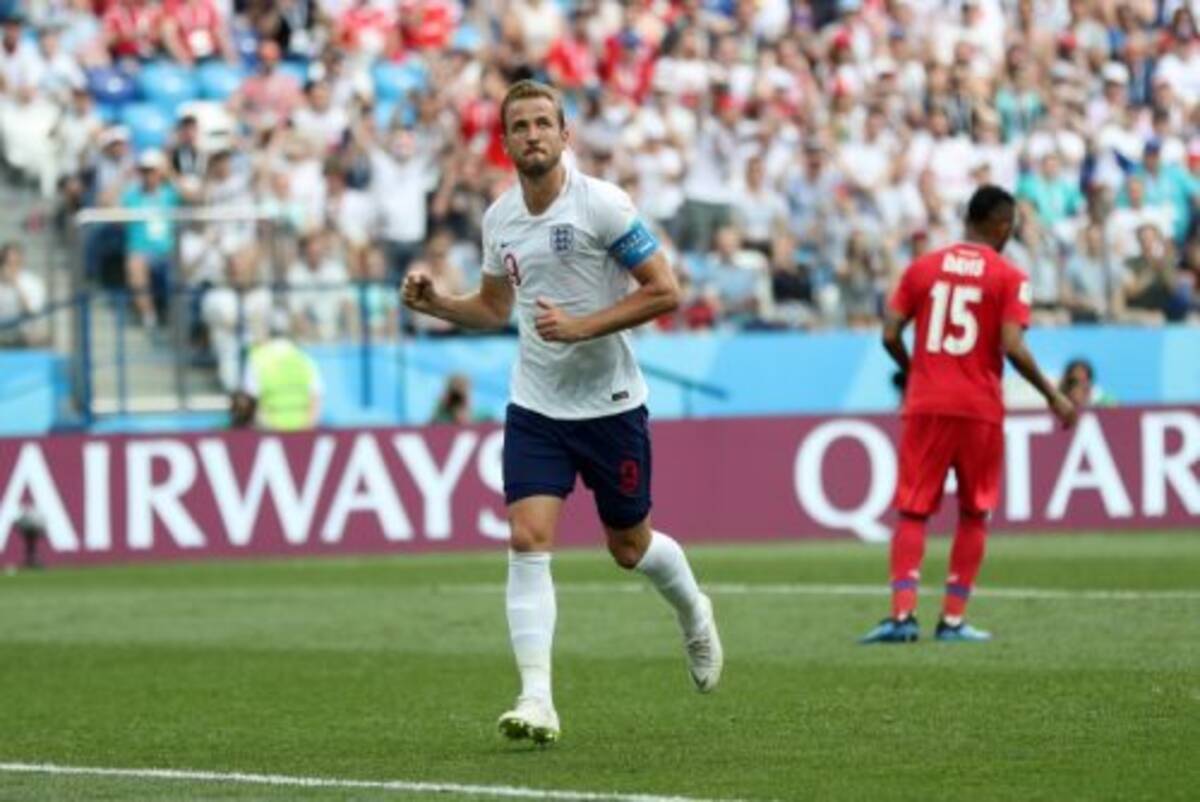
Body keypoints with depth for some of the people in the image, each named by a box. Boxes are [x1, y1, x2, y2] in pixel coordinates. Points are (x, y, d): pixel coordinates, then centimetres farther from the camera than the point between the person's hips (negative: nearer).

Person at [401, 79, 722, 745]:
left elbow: (664, 291, -14)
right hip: (535, 408, 3)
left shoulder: (602, 205, -14)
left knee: (630, 547, 11)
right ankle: (536, 701, -17)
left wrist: (582, 326, -22)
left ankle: (693, 612, 46)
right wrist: (434, 302, 0)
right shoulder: (498, 219, 3)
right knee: (528, 541, -14)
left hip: (610, 405, -3)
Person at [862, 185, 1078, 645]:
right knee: (973, 515, 11)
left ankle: (902, 614, -13)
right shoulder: (1008, 278, -3)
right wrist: (1054, 397, -1)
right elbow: (1013, 348, -13)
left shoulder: (922, 268, 6)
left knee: (912, 512, 2)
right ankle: (953, 620, 7)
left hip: (925, 405, 2)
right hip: (979, 409, -2)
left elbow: (890, 336, 2)